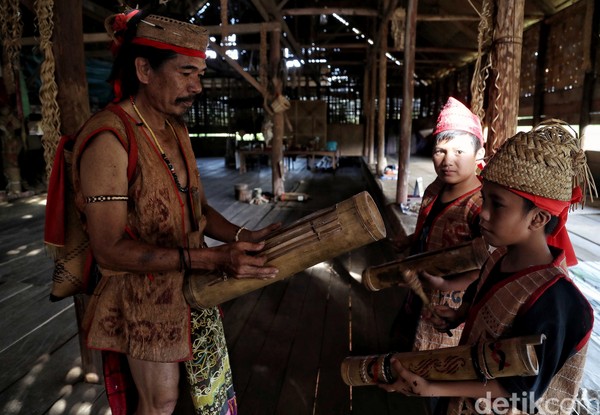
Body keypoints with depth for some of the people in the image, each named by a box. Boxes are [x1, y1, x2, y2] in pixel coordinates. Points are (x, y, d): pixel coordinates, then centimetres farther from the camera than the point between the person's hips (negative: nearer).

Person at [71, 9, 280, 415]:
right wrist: (212, 258, -32)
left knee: (214, 375, 22)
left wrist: (242, 237, -9)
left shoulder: (175, 128, 3)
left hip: (193, 285, 7)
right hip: (147, 296, -7)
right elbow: (109, 249, -26)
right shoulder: (109, 137, -23)